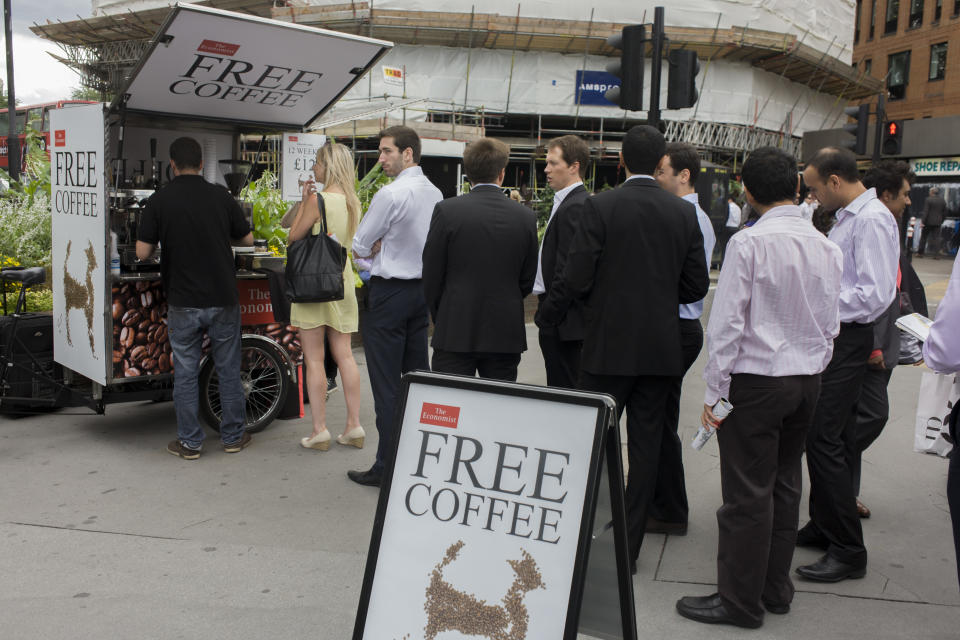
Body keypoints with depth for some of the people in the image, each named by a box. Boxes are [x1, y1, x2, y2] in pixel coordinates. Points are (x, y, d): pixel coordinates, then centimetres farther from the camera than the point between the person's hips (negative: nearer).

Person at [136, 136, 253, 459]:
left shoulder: (159, 201, -5)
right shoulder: (220, 196, -2)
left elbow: (142, 251, -7)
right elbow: (247, 239, 7)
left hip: (183, 302, -1)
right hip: (223, 298, 1)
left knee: (185, 374, 8)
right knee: (228, 370, 12)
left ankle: (189, 442, 14)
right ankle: (233, 436, 21)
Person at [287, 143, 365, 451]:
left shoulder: (318, 199, -14)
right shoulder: (353, 202, 8)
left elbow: (294, 235, -5)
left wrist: (304, 200, 2)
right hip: (342, 279, 7)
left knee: (314, 359, 0)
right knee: (344, 355, 10)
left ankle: (319, 430, 4)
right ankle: (354, 427, 13)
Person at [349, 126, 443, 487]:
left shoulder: (391, 195, -16)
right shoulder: (435, 193, 7)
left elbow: (359, 248, -8)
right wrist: (384, 246, 4)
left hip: (389, 293, -8)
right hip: (423, 289, 8)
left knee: (386, 385, -2)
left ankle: (387, 466, 3)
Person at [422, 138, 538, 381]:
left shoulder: (447, 211, -7)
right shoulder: (526, 217, 1)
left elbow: (431, 277, -2)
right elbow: (527, 281, 7)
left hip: (456, 333, -2)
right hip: (506, 334, 3)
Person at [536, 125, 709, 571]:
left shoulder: (600, 206, -9)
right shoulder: (685, 213, 2)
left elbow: (575, 277, -12)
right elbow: (697, 285, 4)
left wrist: (546, 316, 5)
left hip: (609, 345, -3)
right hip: (661, 348, 3)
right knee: (645, 446, 10)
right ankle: (628, 546, 18)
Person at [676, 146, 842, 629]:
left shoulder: (749, 243, -16)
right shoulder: (826, 247, 3)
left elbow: (727, 322, -16)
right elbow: (830, 324, 11)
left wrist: (714, 390, -9)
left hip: (756, 378, -7)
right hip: (808, 379, 7)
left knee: (747, 492, 2)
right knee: (785, 484, 17)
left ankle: (740, 600, 13)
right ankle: (776, 587, 31)